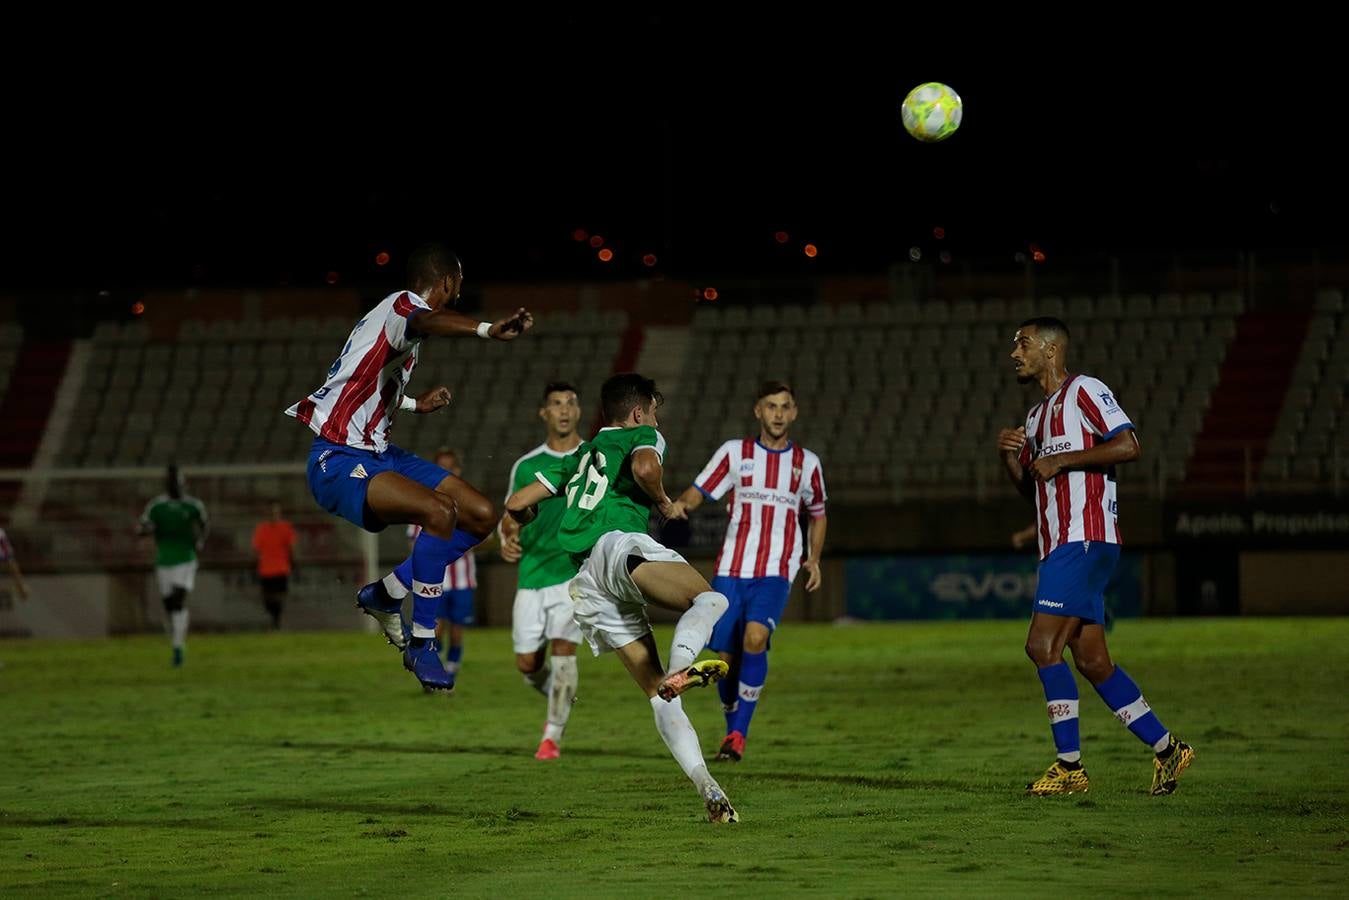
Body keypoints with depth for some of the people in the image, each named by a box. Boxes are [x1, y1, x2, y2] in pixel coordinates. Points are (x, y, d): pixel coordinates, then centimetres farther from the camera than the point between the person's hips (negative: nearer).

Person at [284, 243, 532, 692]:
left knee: (482, 516, 4)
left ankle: (386, 594, 16)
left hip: (377, 452, 10)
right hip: (338, 461, -10)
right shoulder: (404, 305, -13)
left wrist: (416, 404, 47)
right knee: (439, 511, -31)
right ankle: (421, 645, -21)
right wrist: (486, 330, -61)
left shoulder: (401, 310, 17)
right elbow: (424, 322, -41)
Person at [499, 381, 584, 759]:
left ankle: (553, 736, -12)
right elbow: (510, 516, 15)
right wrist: (507, 540, -6)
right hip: (532, 574, 3)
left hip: (575, 572, -3)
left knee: (563, 649, -18)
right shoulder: (526, 466, 7)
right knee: (527, 662, 3)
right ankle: (561, 700, 35)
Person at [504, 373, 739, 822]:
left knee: (659, 695, 1)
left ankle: (707, 787, -13)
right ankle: (681, 666, -56)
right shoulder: (643, 437, 15)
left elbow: (516, 504, 31)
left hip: (585, 588, 6)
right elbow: (644, 468, -10)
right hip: (619, 545, -6)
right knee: (710, 600, -25)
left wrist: (527, 521, 53)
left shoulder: (577, 456, 34)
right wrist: (663, 501, 8)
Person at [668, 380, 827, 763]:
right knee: (726, 658, 0)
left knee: (755, 637, -26)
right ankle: (732, 728, 27)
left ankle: (739, 732, -18)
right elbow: (698, 492, -1)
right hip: (731, 570, 1)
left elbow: (818, 515, 24)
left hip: (776, 573, -1)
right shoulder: (734, 453, 6)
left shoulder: (807, 463, 9)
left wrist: (813, 559, 12)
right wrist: (679, 504, -23)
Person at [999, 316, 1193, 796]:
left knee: (1042, 645, -14)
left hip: (1084, 539, -9)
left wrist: (1061, 460, -14)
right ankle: (1165, 748, 12)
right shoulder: (1036, 415, 23)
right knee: (1091, 660, 6)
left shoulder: (1084, 391, -4)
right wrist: (1009, 456, 7)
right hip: (1059, 546, 9)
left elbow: (1127, 446, -16)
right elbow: (1030, 489, 26)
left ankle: (1070, 765, -11)